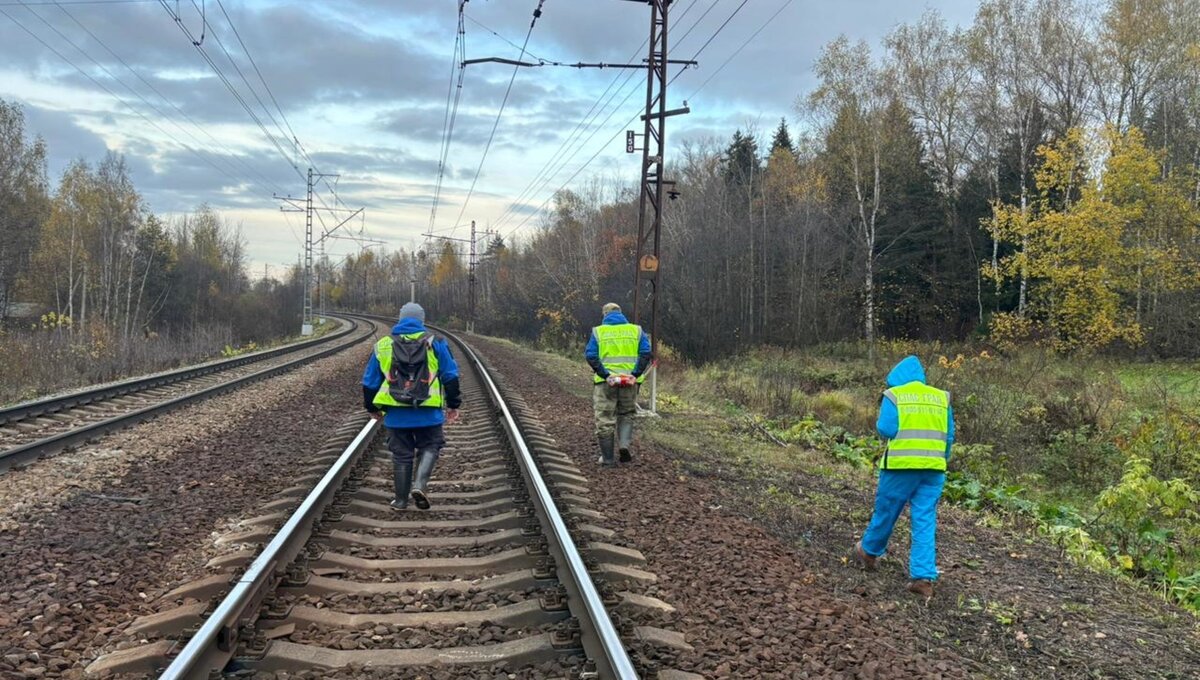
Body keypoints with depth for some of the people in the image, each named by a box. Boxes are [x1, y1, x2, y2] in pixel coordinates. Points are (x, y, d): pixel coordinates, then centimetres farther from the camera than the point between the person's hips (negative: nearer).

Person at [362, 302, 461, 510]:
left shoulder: (383, 345, 8)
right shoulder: (435, 343, 2)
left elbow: (370, 382, 13)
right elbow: (450, 376, 2)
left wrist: (372, 408, 25)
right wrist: (453, 405, 10)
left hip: (396, 414, 2)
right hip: (428, 413, -2)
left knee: (401, 454, 12)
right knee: (430, 447, 13)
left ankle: (401, 499, 18)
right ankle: (420, 484, -9)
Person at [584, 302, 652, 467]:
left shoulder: (598, 331, 4)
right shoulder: (636, 330, 7)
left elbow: (590, 355, -9)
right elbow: (646, 353, -6)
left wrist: (605, 374, -12)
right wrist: (635, 374, -8)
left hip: (606, 381, -1)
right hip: (629, 382, 2)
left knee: (605, 420, 6)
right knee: (626, 415, 20)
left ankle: (607, 458, 9)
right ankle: (625, 444, -2)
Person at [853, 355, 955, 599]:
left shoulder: (894, 395, -1)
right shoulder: (941, 397, 11)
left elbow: (885, 429, -11)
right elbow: (949, 437, 9)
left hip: (900, 465, -3)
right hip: (933, 467, 3)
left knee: (885, 512, 13)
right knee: (925, 521, 3)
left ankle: (869, 552, 33)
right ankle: (923, 577, -3)